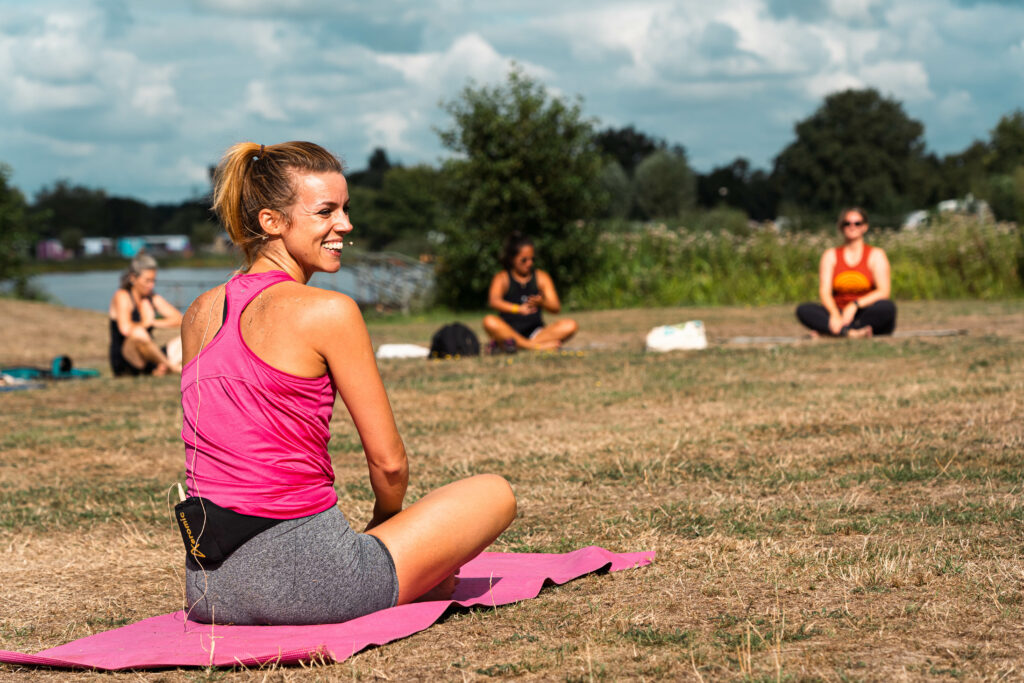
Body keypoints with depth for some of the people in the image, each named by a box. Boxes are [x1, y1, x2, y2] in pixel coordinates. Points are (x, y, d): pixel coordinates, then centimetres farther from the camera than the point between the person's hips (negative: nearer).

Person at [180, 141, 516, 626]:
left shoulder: (199, 314, 8)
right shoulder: (328, 312, -12)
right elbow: (388, 461, -7)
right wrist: (386, 521, 16)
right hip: (299, 580, -8)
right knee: (495, 494, 9)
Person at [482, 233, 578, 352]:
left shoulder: (541, 277, 9)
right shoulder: (502, 278, 0)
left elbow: (556, 308, -1)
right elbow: (493, 301, -21)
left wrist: (542, 302, -26)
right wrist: (518, 308, -39)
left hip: (535, 332, 3)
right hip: (509, 331, -3)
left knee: (570, 325, -21)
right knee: (489, 321, -33)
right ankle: (538, 346, -32)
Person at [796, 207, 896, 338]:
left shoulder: (876, 255, 8)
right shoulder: (830, 255, 13)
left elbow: (883, 292, -5)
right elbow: (824, 292, 0)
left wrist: (855, 305, -22)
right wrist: (835, 315, -21)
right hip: (840, 315, 1)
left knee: (888, 307, -35)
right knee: (803, 310, -24)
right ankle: (852, 332, -42)